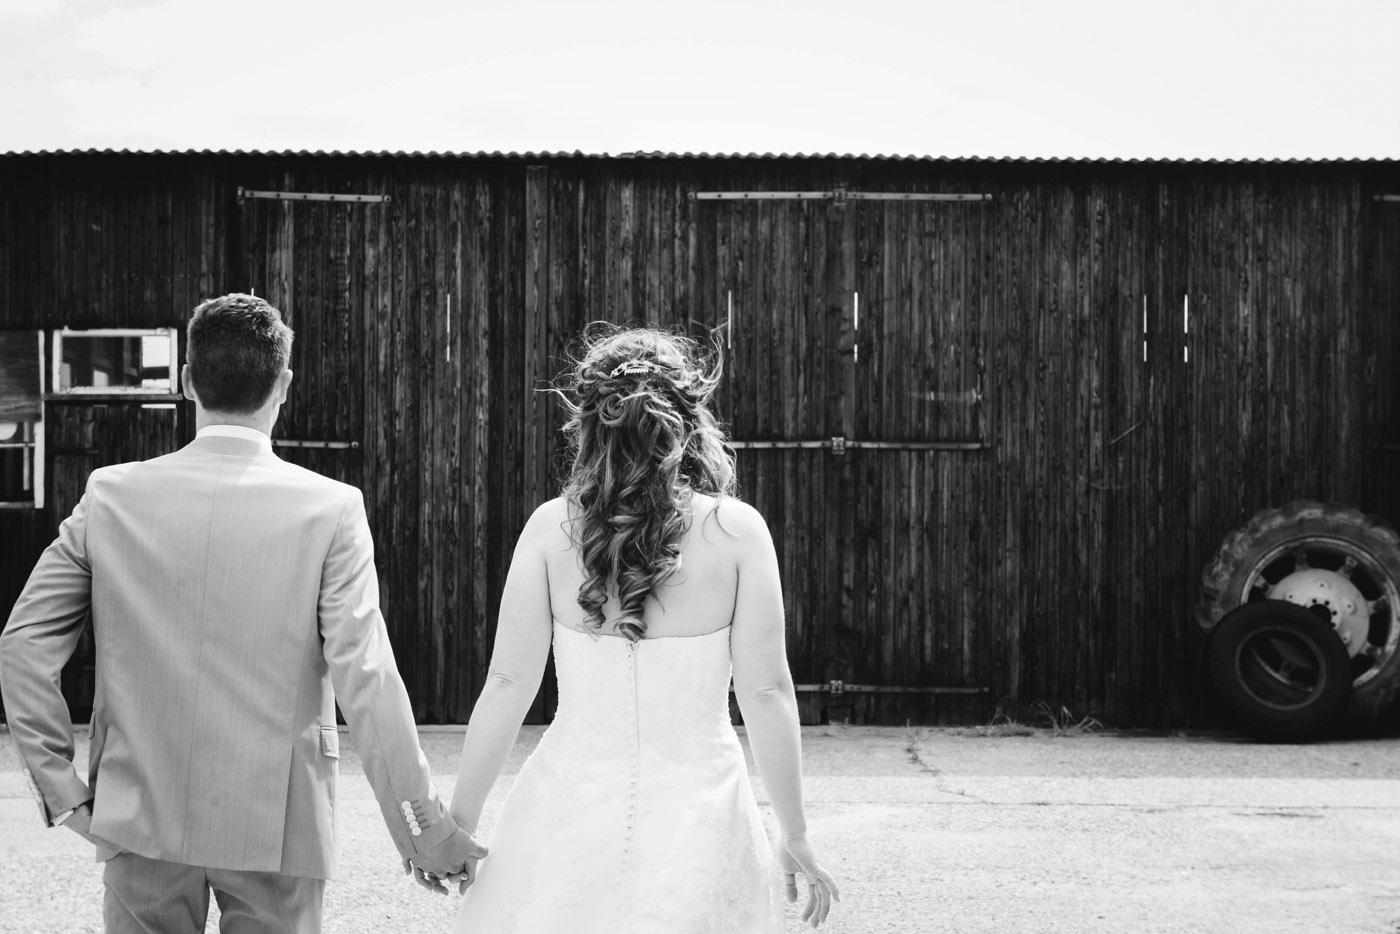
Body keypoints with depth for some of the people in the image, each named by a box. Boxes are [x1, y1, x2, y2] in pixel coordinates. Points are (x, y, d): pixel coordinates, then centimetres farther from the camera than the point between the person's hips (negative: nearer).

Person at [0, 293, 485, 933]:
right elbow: (365, 678, -14)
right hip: (275, 828, -2)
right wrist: (426, 833, -8)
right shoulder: (329, 509, -10)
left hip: (142, 814, 2)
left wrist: (59, 785, 6)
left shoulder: (112, 495, -2)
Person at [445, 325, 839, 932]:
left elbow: (508, 685, -3)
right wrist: (795, 837, 4)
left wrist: (458, 822, 6)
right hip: (698, 812, -1)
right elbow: (766, 693, -5)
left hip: (570, 803, 1)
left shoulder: (550, 527, -3)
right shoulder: (736, 530, -5)